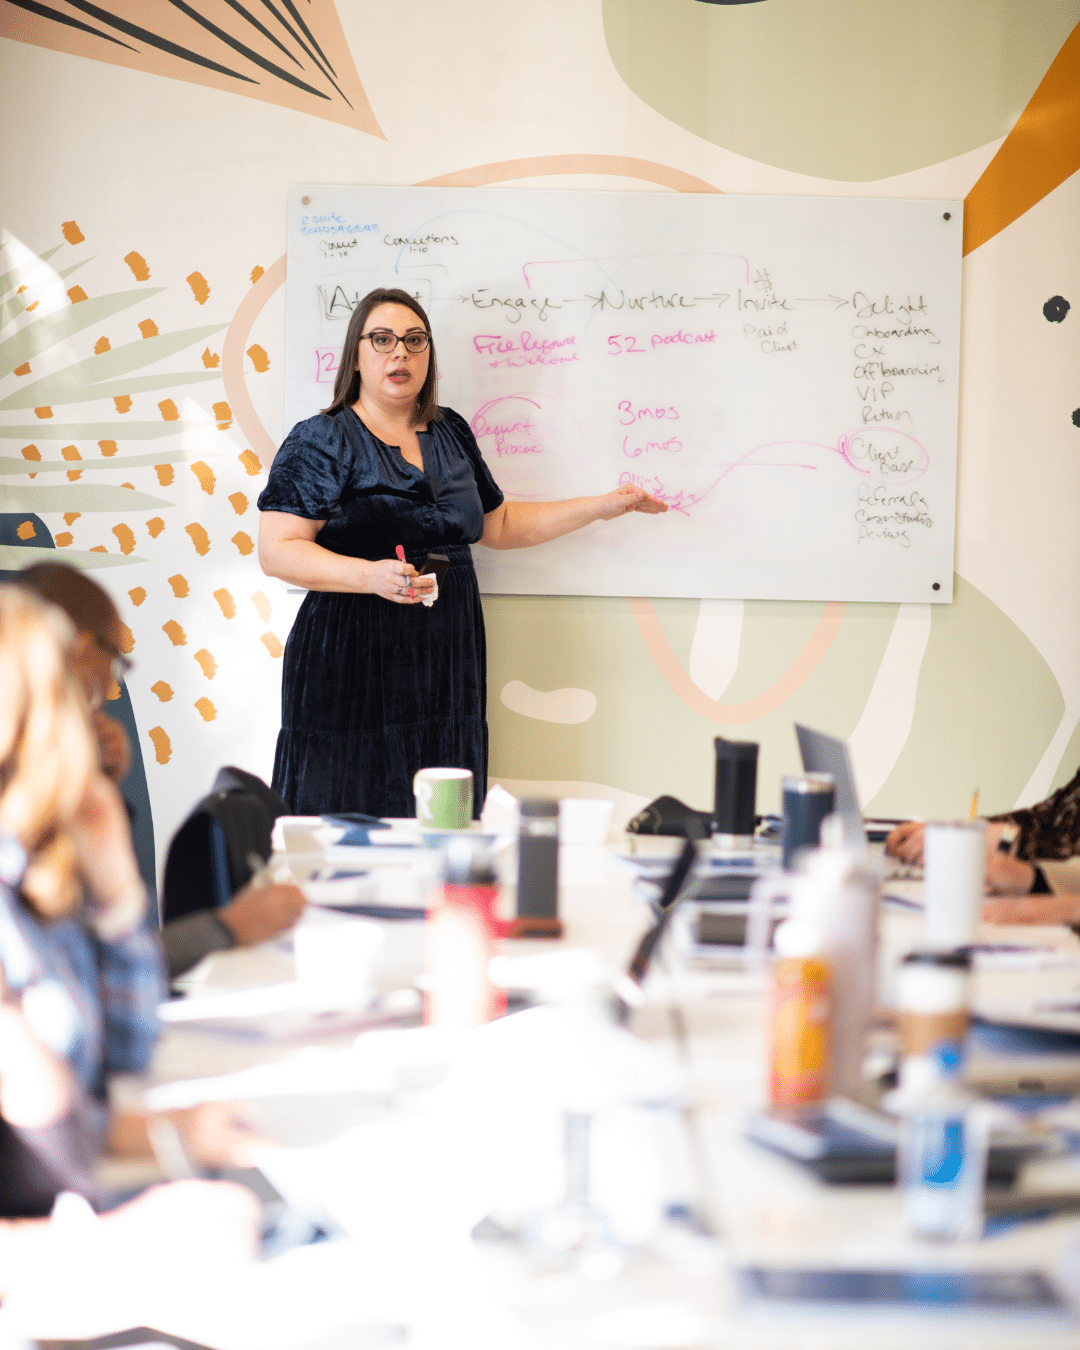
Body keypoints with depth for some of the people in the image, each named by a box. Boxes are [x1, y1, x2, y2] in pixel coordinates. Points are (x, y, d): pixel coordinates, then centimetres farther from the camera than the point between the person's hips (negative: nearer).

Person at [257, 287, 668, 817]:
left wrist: (599, 507, 25)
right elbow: (277, 550, -10)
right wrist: (370, 576, -24)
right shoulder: (322, 440, -2)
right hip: (353, 669, -5)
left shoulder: (450, 433, 17)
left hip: (445, 670, 5)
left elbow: (497, 524, 28)